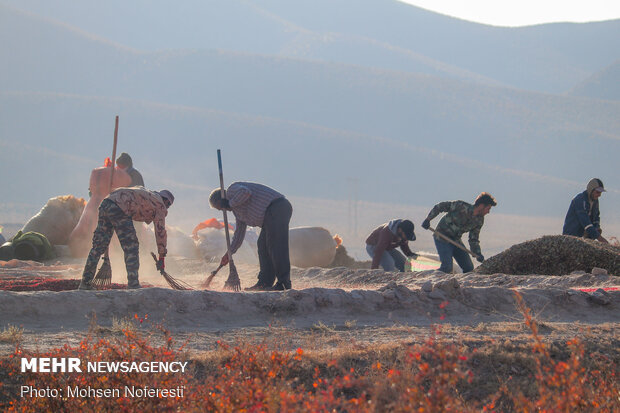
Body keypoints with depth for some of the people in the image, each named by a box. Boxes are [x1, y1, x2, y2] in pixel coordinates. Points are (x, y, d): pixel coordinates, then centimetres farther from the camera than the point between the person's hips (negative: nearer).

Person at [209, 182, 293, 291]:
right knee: (263, 246, 12)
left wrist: (230, 203, -10)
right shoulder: (237, 209, 28)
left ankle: (284, 284, -15)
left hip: (276, 208, -11)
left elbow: (245, 192, -24)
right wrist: (229, 253, 35)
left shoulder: (231, 190, 0)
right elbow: (239, 232, 33)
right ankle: (265, 283, 11)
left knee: (276, 247, -13)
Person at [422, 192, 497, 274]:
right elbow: (440, 206, -13)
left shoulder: (479, 220, -2)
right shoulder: (460, 206, -23)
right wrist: (428, 219, -13)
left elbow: (473, 239, 5)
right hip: (442, 238, -7)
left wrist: (478, 253, -10)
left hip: (456, 240, 7)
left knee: (469, 268, 3)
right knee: (447, 268, -20)